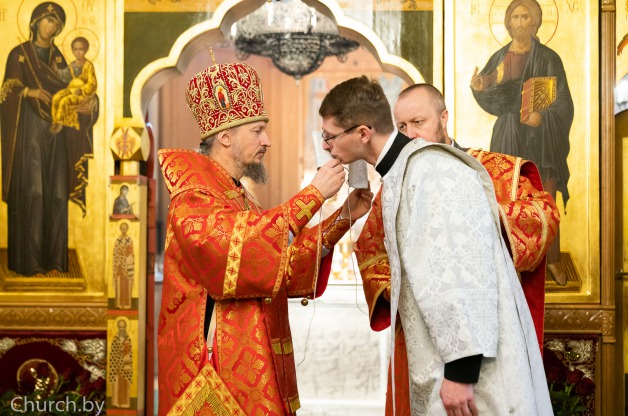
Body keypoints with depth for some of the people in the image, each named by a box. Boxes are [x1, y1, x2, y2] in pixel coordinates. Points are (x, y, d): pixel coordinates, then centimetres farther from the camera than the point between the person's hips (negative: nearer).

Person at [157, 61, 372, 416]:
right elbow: (241, 247, -30)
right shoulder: (191, 202, -13)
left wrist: (342, 218, 4)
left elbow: (286, 264, 13)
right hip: (221, 372, -9)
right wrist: (313, 195, -23)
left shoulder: (238, 197, 15)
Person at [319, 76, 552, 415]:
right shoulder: (403, 170, 12)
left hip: (472, 367, -9)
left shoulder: (430, 170, -17)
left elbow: (465, 274, -22)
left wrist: (461, 371, -22)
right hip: (442, 364, 9)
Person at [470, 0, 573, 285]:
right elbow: (492, 101, 4)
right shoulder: (499, 58, 6)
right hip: (509, 138, 2)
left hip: (541, 139, -2)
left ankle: (552, 261, 13)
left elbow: (563, 102, -6)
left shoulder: (548, 58, -2)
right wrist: (478, 89, -18)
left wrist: (543, 116, -24)